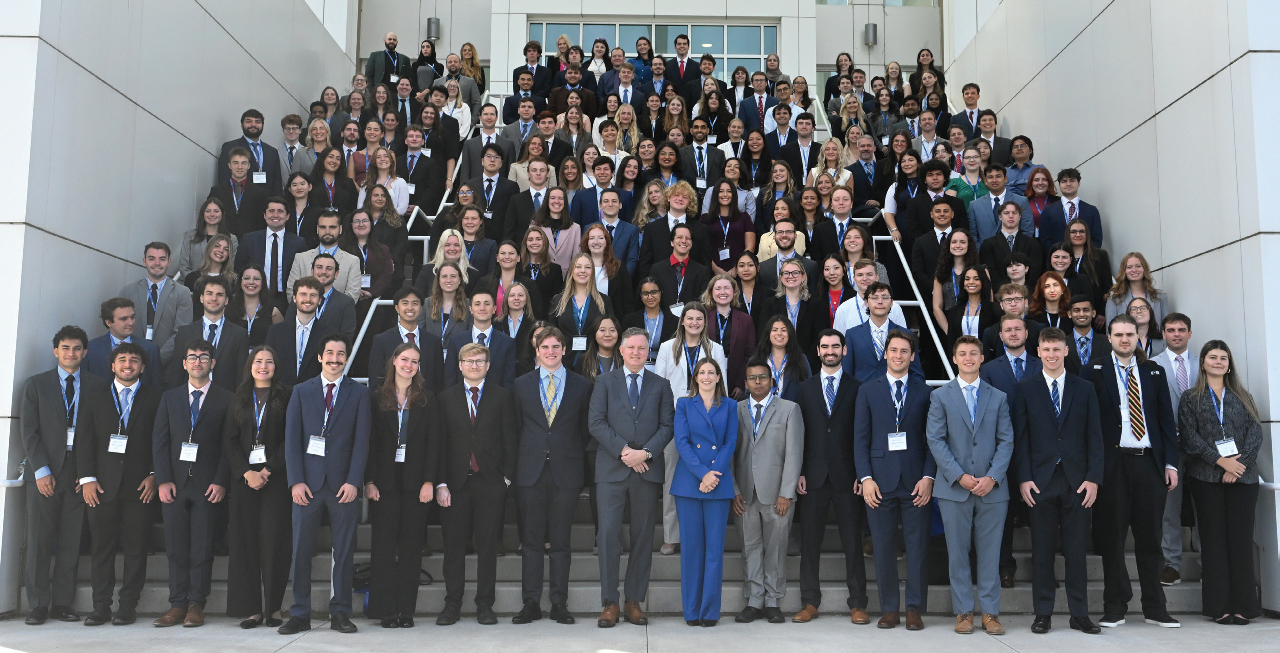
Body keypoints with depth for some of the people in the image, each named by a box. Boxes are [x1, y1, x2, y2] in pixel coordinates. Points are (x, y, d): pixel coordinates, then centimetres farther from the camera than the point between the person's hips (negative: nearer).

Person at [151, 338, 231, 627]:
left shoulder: (226, 399, 4)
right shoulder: (170, 397, 13)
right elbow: (159, 441, 8)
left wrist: (220, 482, -9)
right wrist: (163, 481, -3)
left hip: (208, 485, -3)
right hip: (175, 484, 3)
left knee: (202, 548, -1)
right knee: (176, 547, 4)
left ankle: (196, 605, 7)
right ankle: (177, 605, 10)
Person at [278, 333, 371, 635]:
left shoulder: (359, 393, 7)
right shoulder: (301, 391, 10)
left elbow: (362, 440, 0)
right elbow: (292, 438, 4)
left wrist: (353, 482, -10)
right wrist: (296, 481, -7)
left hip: (343, 483, -1)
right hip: (308, 483, 1)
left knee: (343, 551, 3)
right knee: (301, 550, 1)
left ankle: (340, 613, 11)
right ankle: (300, 614, 9)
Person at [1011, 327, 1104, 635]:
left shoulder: (1084, 389, 8)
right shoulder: (1025, 389, 4)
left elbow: (1094, 437, 5)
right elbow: (1020, 437, 1)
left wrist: (1093, 478, -4)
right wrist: (1024, 478, -6)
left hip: (1077, 480, 1)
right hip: (1040, 480, -1)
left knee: (1076, 550, 5)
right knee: (1042, 551, 4)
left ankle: (1079, 614, 14)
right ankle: (1043, 614, 12)